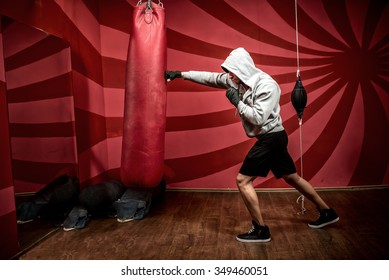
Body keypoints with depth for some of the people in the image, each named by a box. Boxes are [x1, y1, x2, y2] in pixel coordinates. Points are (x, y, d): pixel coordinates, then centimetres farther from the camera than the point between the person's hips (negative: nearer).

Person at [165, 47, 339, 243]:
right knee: (292, 178, 19)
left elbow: (258, 118, -26)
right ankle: (327, 213, 34)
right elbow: (209, 77, 7)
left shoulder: (267, 85, -20)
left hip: (271, 138, -9)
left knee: (243, 180, -8)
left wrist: (237, 101, -20)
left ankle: (261, 230, 3)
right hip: (270, 138, 9)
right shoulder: (237, 80, 4)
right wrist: (181, 74, 6)